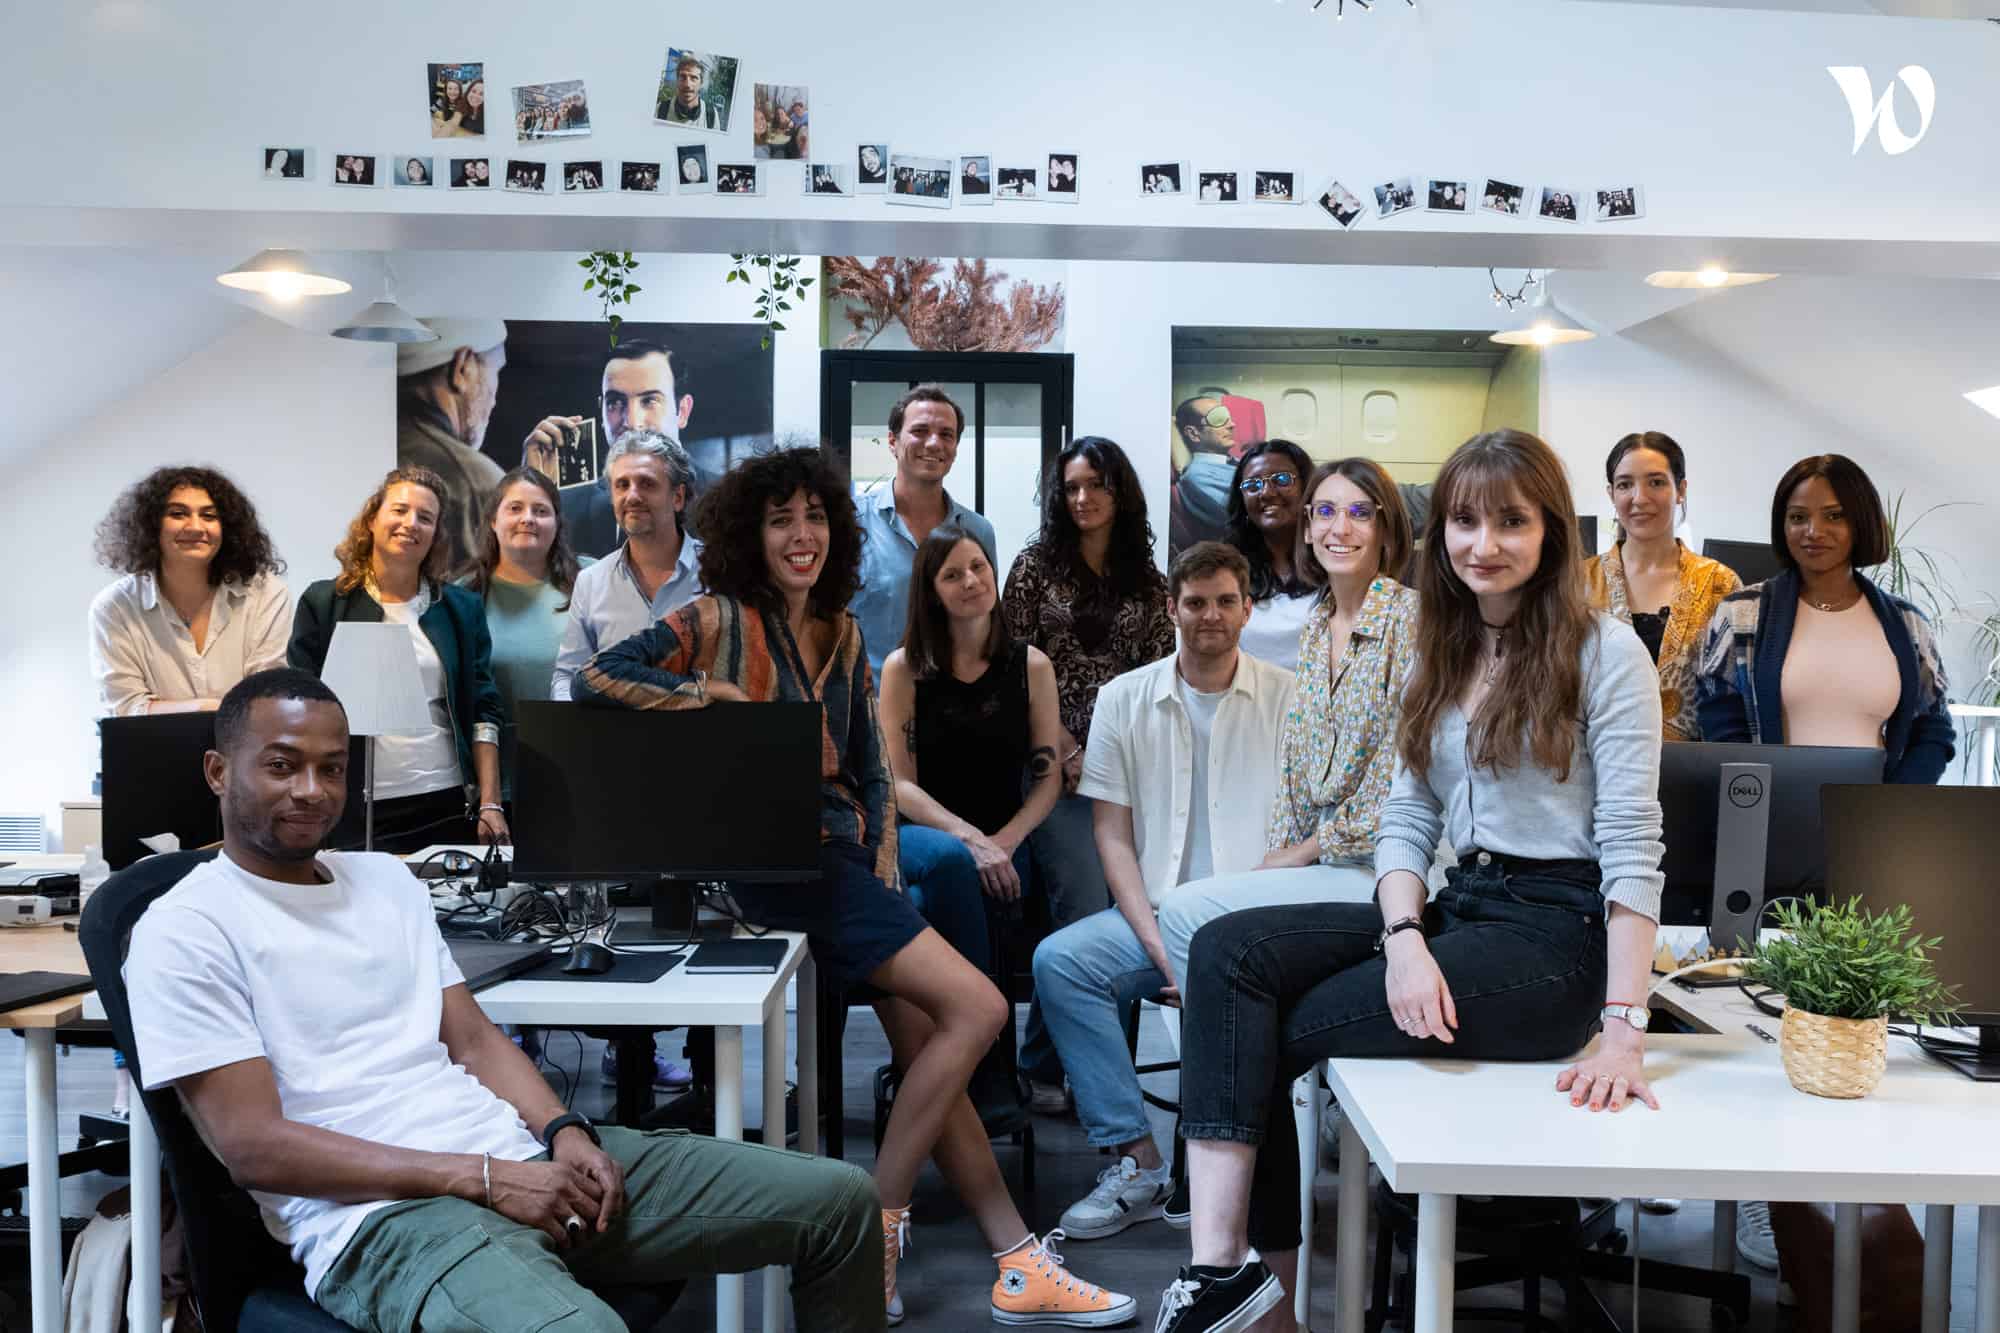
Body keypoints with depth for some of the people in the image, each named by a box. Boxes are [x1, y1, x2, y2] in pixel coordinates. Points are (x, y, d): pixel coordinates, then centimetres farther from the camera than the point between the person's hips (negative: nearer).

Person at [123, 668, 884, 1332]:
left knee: (838, 1200, 1)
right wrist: (482, 1178, -16)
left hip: (528, 1158, 7)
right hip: (381, 1214, -7)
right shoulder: (184, 931, -2)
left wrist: (564, 1134, -4)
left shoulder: (387, 879, 19)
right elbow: (251, 1145, -10)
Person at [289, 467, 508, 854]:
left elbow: (484, 711, 6)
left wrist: (490, 805, -3)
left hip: (450, 805, 2)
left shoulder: (462, 608, 10)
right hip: (357, 811, -1)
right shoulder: (323, 604, 4)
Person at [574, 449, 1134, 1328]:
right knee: (977, 1008, -14)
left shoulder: (842, 633, 16)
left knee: (926, 1050, 0)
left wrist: (882, 869, 6)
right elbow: (594, 680, -12)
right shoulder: (720, 619, -3)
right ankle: (877, 1225, -2)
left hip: (846, 851, 6)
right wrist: (711, 695, -17)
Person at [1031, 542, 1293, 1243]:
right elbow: (1112, 835, 4)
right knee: (1058, 961, -24)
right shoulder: (1125, 699, 10)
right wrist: (1159, 943, -10)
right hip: (1154, 914, 2)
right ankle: (1138, 1164, -17)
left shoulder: (1289, 700, 6)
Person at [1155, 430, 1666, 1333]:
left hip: (1558, 932, -6)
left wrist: (1624, 1030, -21)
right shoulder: (1441, 657, 16)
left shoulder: (1605, 652, -5)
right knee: (1227, 951, -18)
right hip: (1456, 908, 6)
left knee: (1269, 1032, -16)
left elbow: (1632, 844, -11)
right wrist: (1404, 939, -11)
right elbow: (1405, 820, 9)